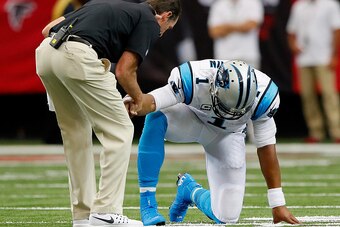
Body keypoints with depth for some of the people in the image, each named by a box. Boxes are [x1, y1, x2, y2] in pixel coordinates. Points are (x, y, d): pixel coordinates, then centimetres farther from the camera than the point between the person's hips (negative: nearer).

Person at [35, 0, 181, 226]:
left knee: (76, 132, 20)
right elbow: (124, 72, 5)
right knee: (119, 132, 5)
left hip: (44, 52, 8)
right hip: (77, 57, -8)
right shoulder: (149, 23, 12)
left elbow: (48, 29, 27)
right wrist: (139, 99, 24)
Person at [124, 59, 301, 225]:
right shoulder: (192, 79, -37)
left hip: (227, 135, 1)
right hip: (190, 117, -1)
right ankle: (147, 204, -27)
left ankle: (190, 190, 26)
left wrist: (278, 204, -18)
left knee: (227, 216, -10)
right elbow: (152, 101, -42)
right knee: (156, 118, -39)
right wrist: (133, 102, -68)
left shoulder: (263, 95, -31)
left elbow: (266, 148, -21)